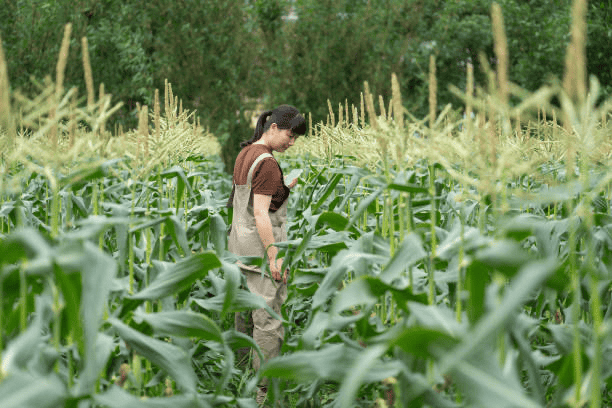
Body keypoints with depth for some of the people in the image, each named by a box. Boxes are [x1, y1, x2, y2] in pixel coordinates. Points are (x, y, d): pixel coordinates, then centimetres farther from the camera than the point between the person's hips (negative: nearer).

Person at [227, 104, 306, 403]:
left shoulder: (245, 154, 11)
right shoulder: (267, 163, -18)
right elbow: (261, 214, -22)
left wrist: (286, 188, 13)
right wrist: (274, 257, -22)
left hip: (241, 245, 10)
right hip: (261, 244, -10)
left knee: (245, 311, 17)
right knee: (268, 319, -5)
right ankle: (266, 391, -2)